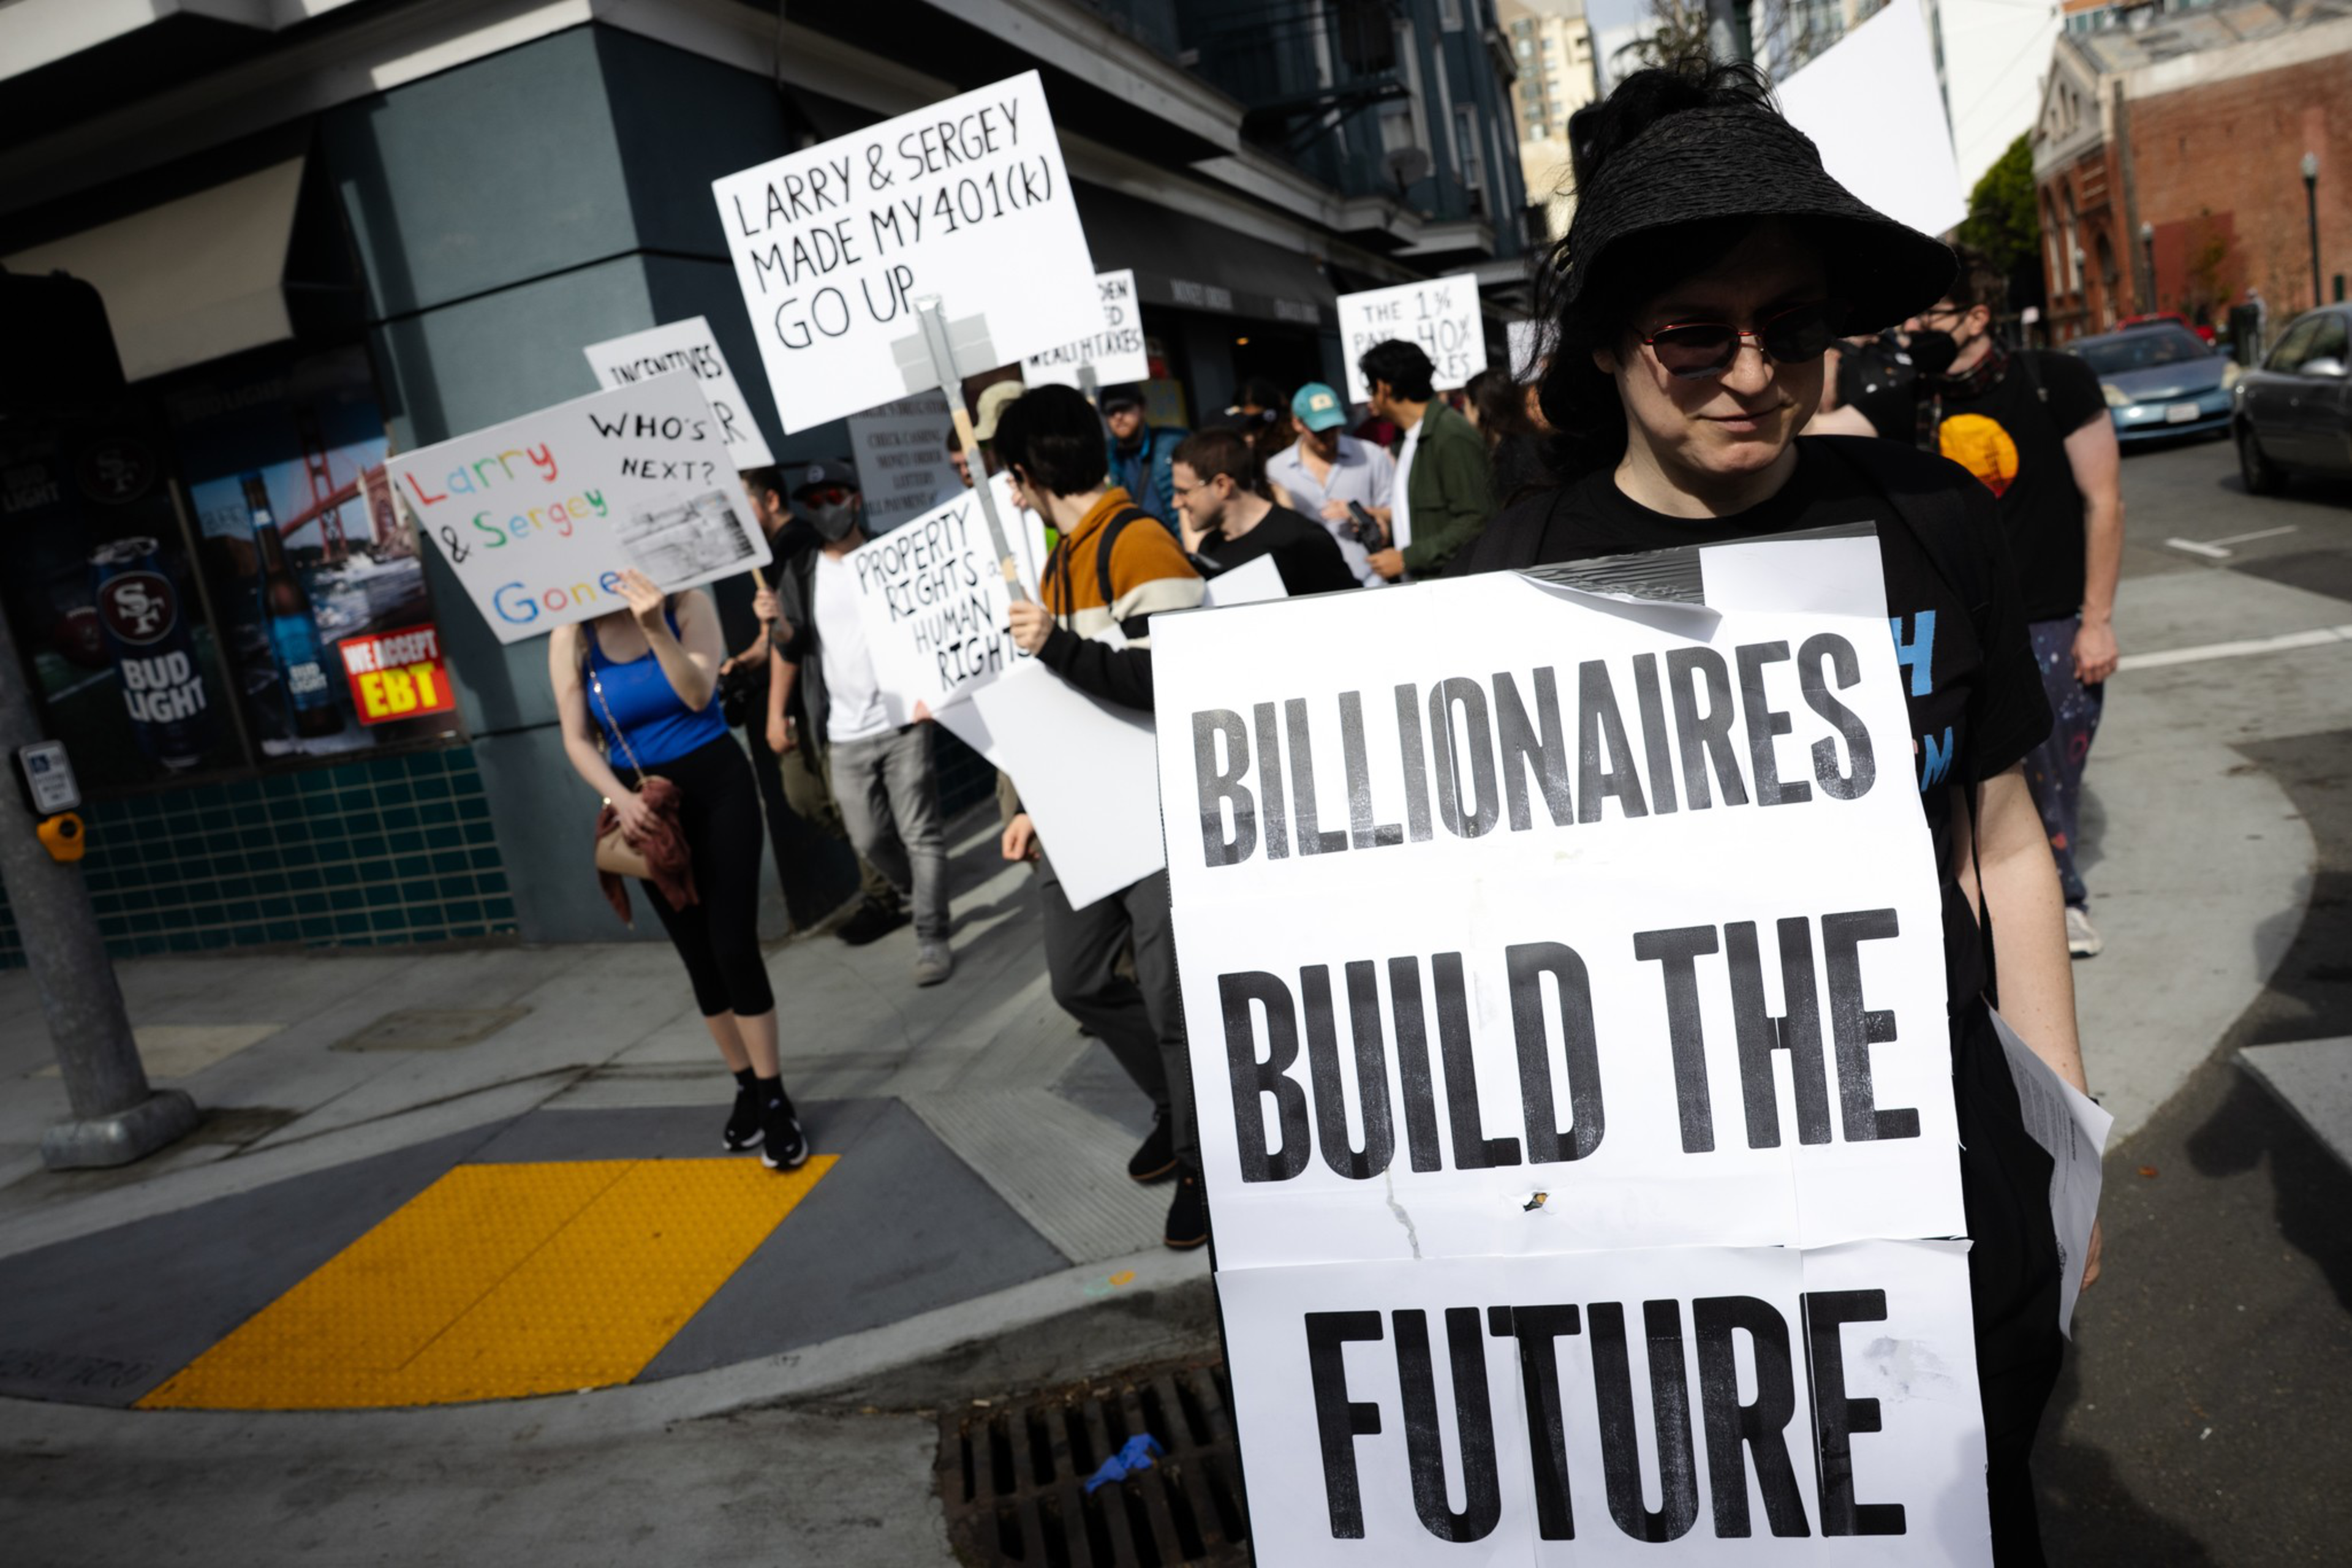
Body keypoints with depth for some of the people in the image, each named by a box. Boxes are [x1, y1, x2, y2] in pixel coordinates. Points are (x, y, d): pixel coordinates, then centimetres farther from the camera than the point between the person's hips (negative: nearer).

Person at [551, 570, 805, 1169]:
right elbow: (576, 739, -6)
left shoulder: (688, 606, -11)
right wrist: (621, 799, -21)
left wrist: (656, 628, -36)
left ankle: (775, 1101, 2)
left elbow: (698, 694, -23)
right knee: (698, 957, 8)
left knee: (734, 947, -7)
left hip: (717, 787, -3)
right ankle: (747, 1089, 23)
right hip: (647, 805, 3)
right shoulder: (571, 637, -6)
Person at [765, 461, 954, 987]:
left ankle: (931, 938, 3)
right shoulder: (799, 578, 8)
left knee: (920, 834, -4)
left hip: (902, 724, -3)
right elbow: (788, 648, 12)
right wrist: (776, 713, 5)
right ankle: (920, 897, 34)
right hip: (842, 736, 3)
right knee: (870, 839, 8)